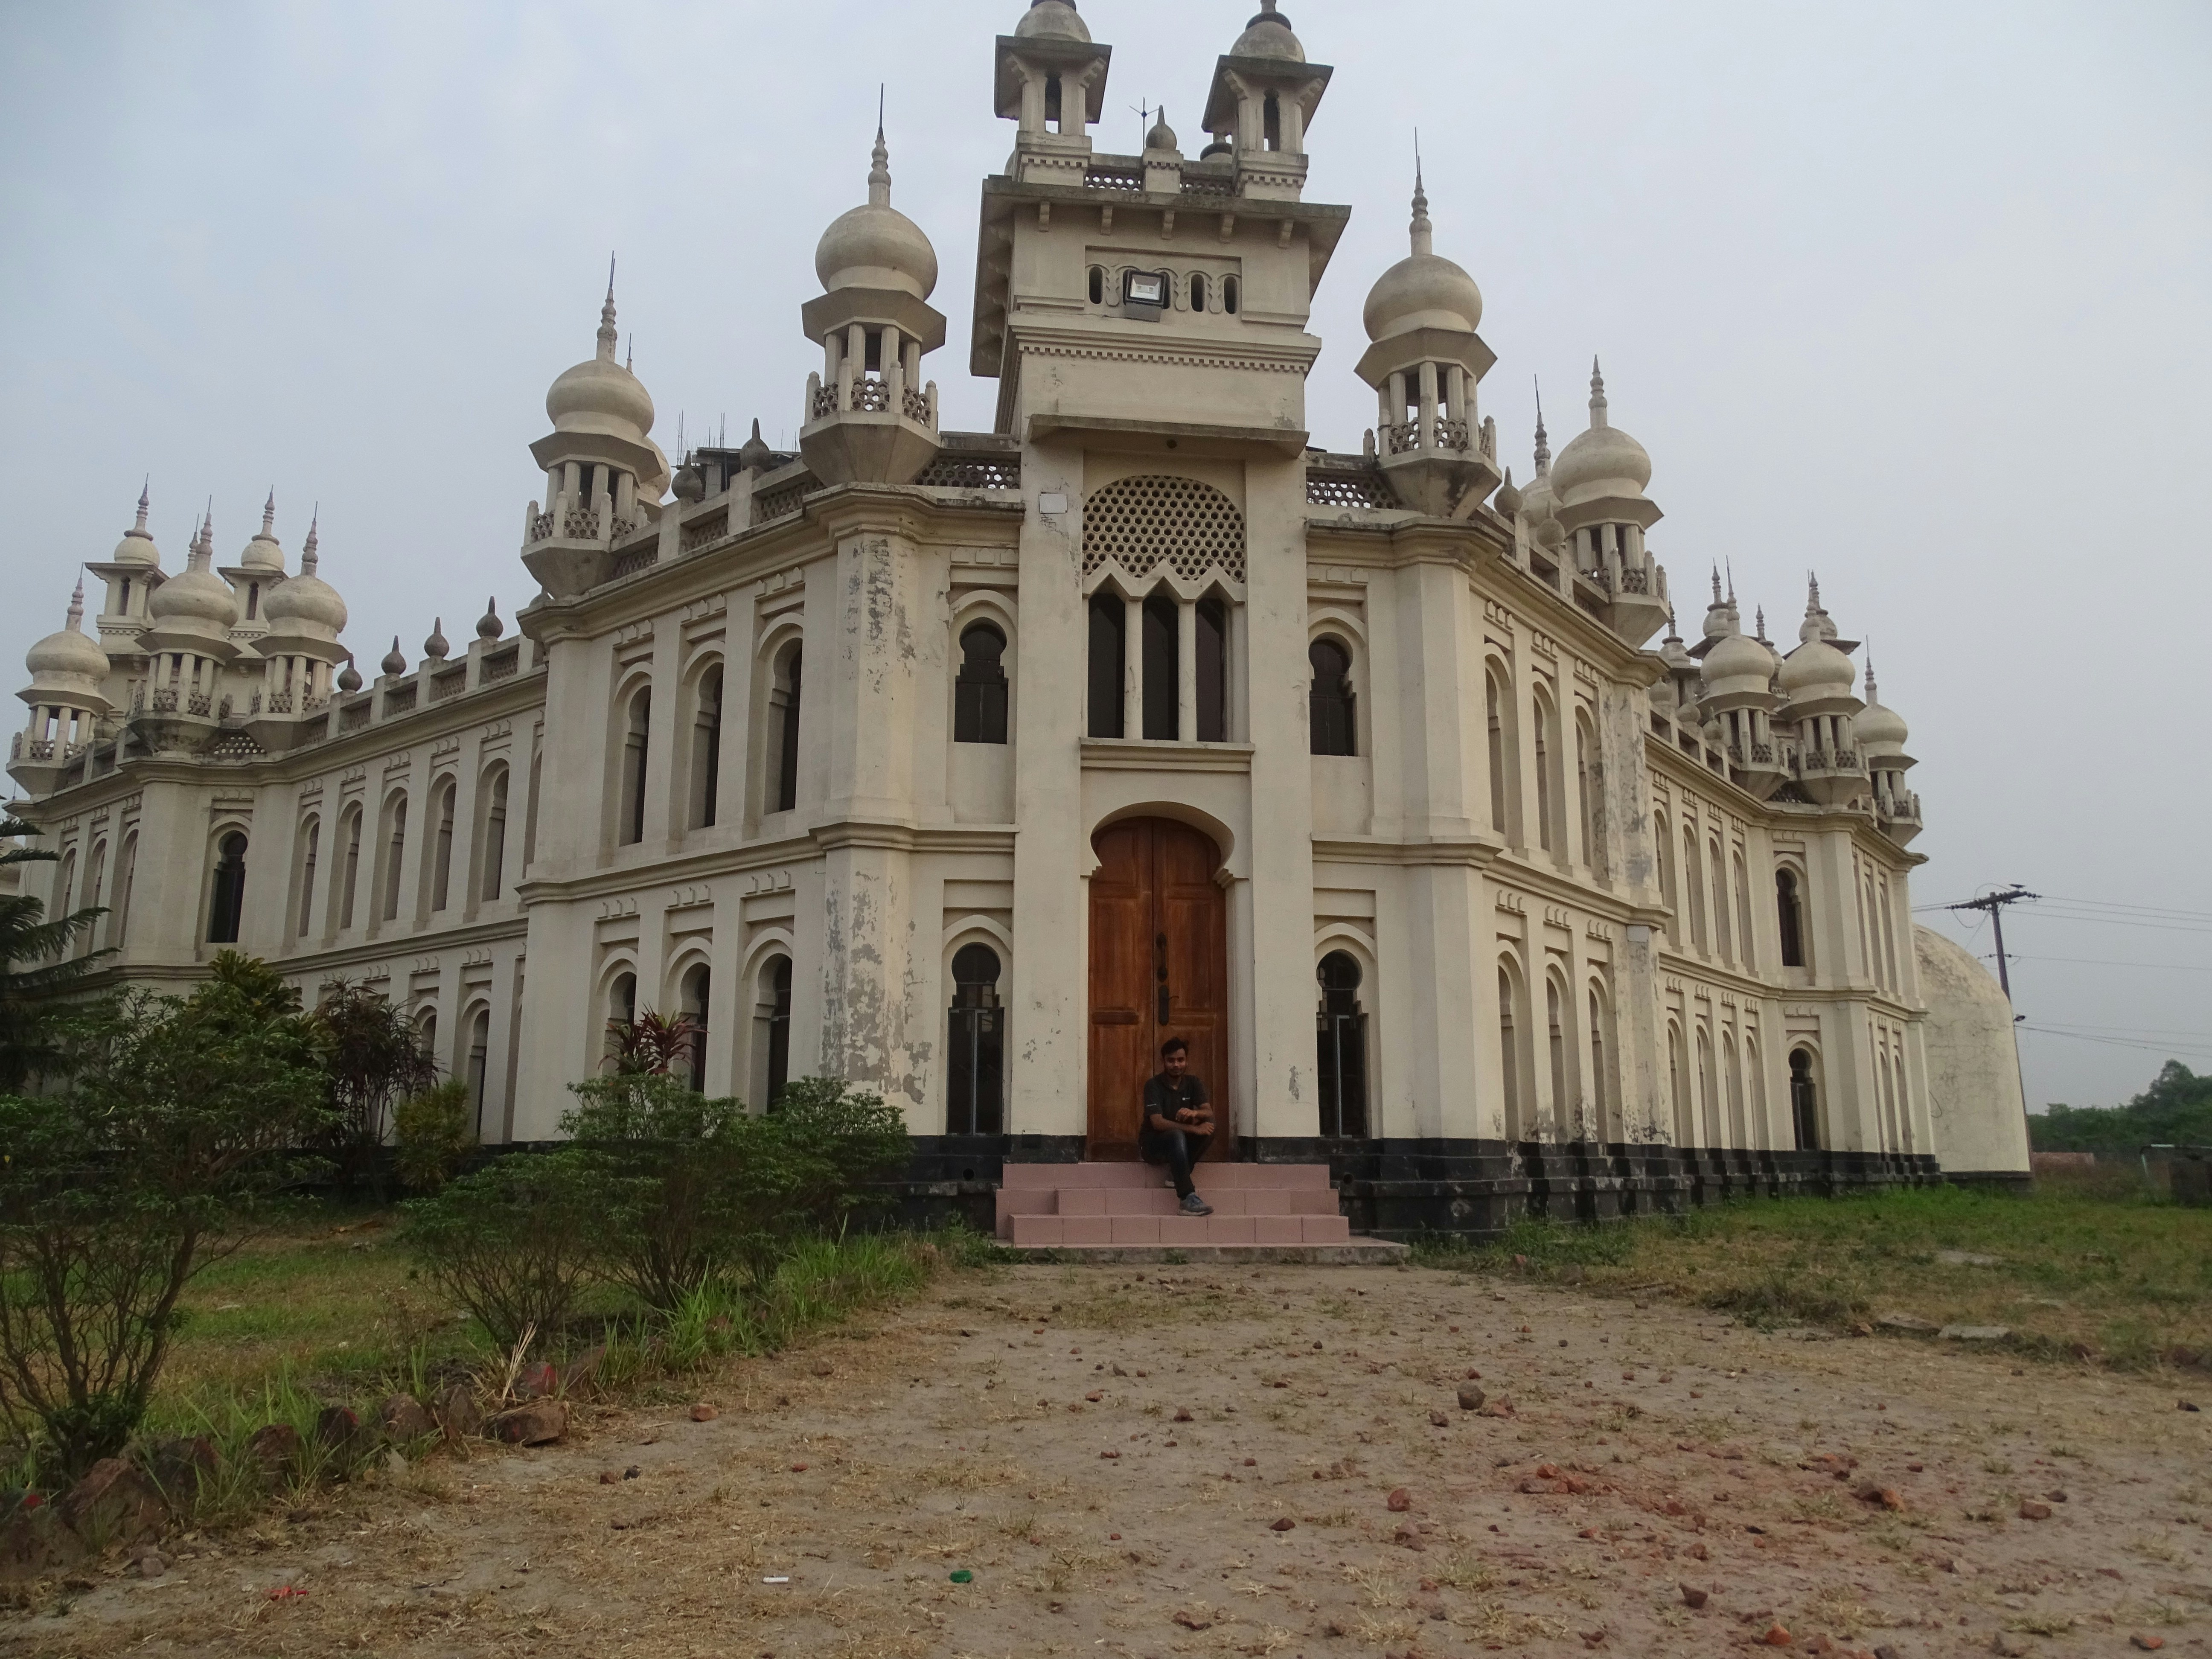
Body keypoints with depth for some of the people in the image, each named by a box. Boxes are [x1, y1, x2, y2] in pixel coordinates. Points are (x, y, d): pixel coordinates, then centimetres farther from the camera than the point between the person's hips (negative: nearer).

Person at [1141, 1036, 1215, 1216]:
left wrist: (1194, 1113, -37)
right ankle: (1189, 1198, -45)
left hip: (1182, 1143, 5)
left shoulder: (1194, 1084, 2)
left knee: (1209, 1126, -22)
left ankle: (1178, 1175, -16)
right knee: (1177, 1136, -38)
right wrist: (1193, 1129, -33)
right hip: (1153, 1144, -5)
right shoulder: (1154, 1086, -12)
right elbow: (1158, 1123, -24)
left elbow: (1209, 1112, -12)